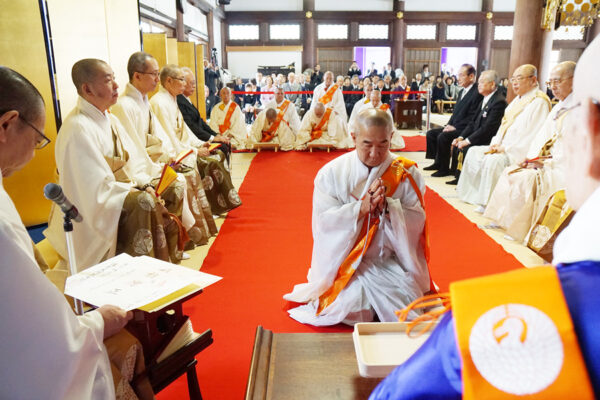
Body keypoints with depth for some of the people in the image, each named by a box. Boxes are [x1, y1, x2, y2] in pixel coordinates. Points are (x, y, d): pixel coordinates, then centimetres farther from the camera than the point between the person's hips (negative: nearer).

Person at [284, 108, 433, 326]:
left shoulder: (406, 173, -3)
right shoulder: (332, 173, -5)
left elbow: (417, 222, -6)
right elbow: (323, 221, -11)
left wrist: (387, 206, -24)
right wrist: (362, 207, -22)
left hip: (391, 260, 2)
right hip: (346, 258, -1)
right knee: (351, 306, -18)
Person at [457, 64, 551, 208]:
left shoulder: (539, 101, -13)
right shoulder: (518, 99, 17)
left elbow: (532, 135, -20)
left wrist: (505, 148, -18)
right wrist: (496, 144, 3)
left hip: (519, 153, -10)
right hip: (503, 148, 10)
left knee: (492, 161, -31)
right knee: (474, 152, 5)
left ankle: (488, 203, -18)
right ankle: (473, 194, 9)